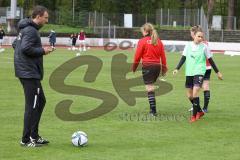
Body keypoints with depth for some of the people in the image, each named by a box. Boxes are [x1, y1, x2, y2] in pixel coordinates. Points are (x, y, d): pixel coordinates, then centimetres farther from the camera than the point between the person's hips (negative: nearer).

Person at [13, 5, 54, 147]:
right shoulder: (31, 31, -15)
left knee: (40, 101, 16)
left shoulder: (25, 29, 15)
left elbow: (15, 44, 23)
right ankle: (27, 140, -1)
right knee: (32, 106, -6)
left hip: (27, 72, 11)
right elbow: (25, 48, -26)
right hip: (30, 73, -11)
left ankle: (34, 136, 20)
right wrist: (42, 51, -13)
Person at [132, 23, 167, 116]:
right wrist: (164, 68, 15)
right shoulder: (159, 41, 9)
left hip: (147, 66, -5)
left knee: (150, 89, -4)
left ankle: (153, 111, -7)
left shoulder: (142, 41, -5)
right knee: (151, 87, 18)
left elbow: (137, 56, -4)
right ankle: (152, 108, 17)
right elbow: (163, 56, 8)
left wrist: (134, 67, 8)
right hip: (157, 66, 5)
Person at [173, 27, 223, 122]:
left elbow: (210, 60, 5)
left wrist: (217, 72, 10)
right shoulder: (188, 46, 3)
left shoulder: (204, 47, -3)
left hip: (199, 72, -4)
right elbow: (183, 58, 7)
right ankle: (199, 111, 30)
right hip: (189, 73, 4)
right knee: (189, 95, 9)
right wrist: (177, 69, -5)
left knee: (195, 93, -19)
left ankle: (194, 115, -9)